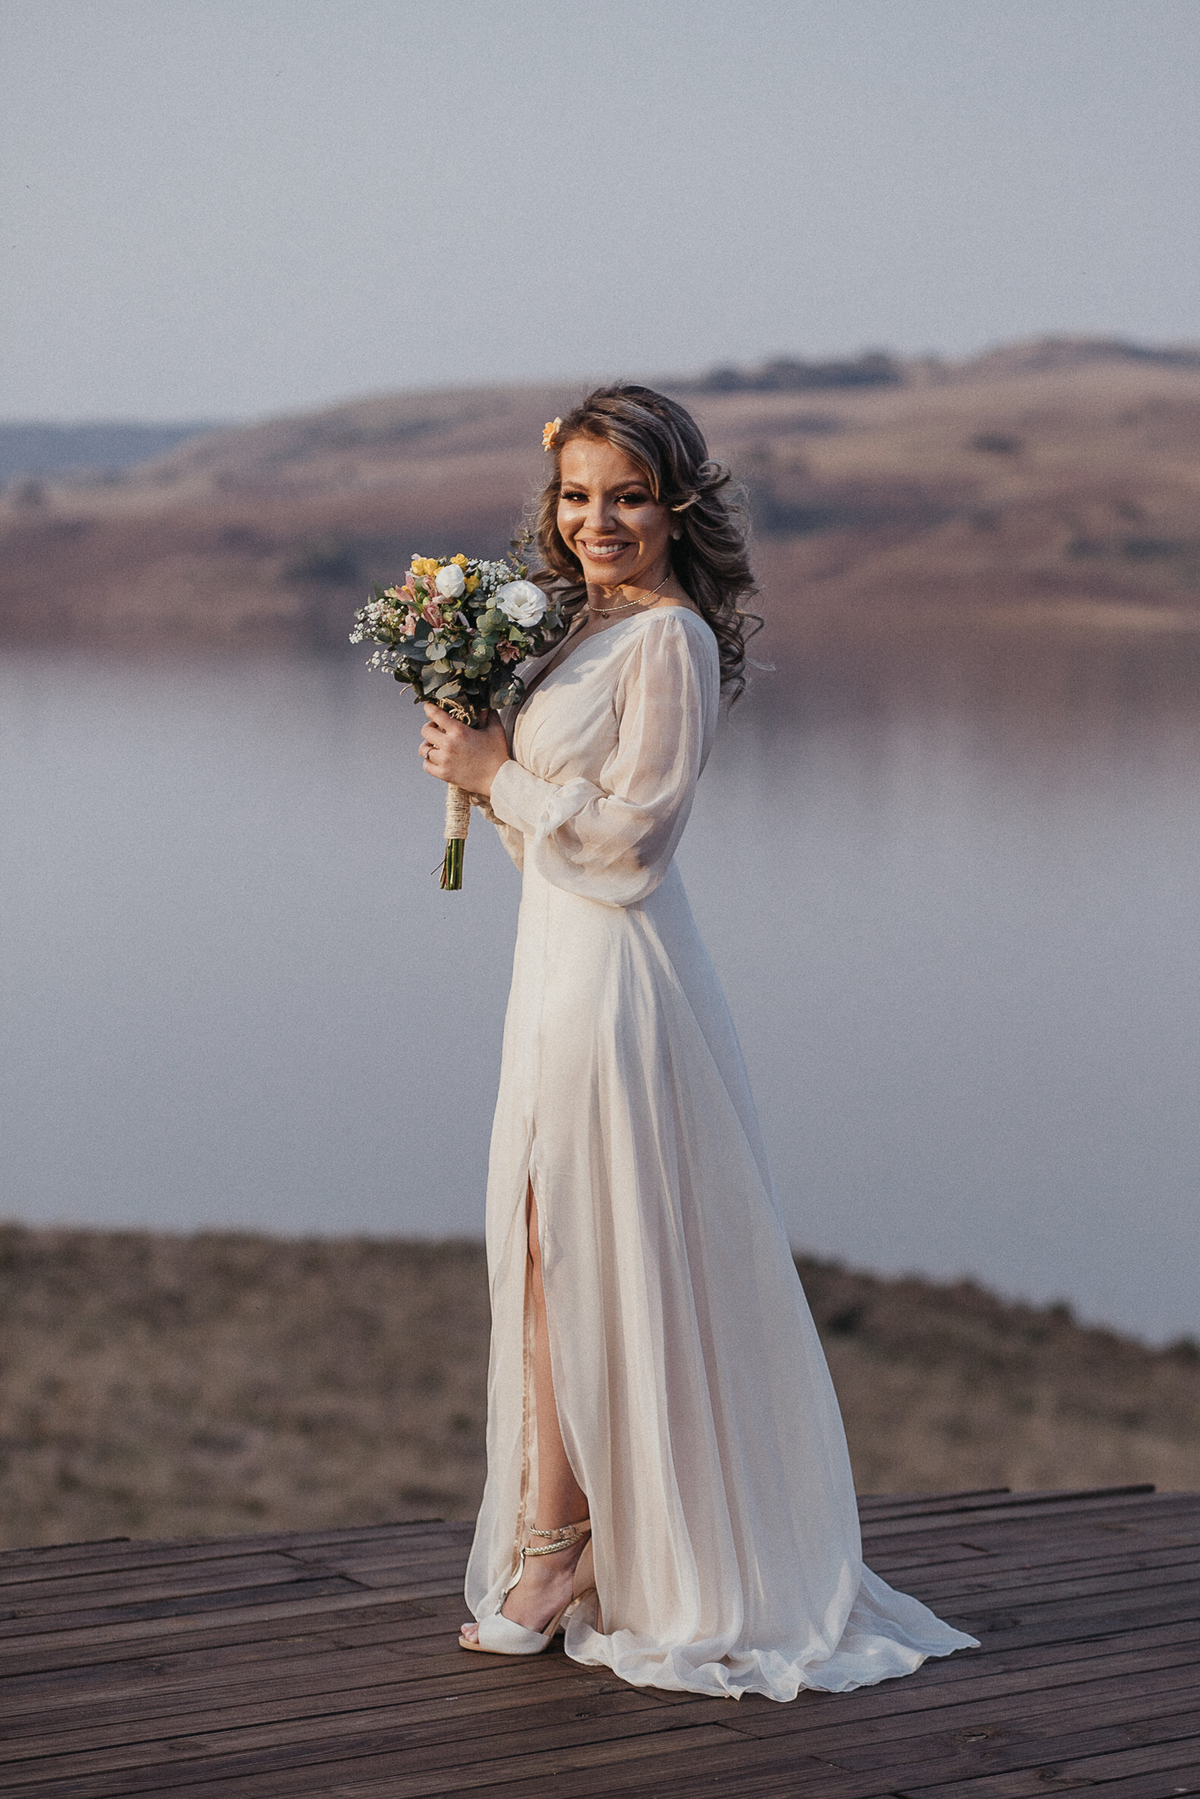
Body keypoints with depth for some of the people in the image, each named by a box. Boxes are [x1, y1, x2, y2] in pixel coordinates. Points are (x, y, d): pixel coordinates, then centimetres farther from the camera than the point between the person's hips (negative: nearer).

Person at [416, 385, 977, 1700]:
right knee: (544, 1249, 11)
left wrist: (498, 773, -9)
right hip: (562, 959, 9)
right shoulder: (587, 629, 14)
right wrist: (479, 767, 2)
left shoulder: (667, 640, -13)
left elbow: (625, 831, -17)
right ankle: (566, 1540, 19)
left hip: (615, 977, -9)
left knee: (574, 1249, -3)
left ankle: (560, 1543, 5)